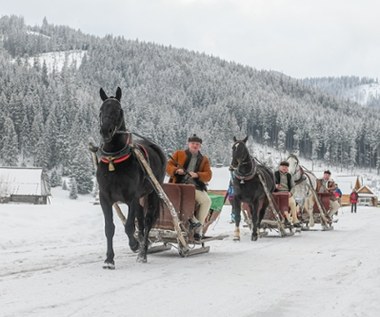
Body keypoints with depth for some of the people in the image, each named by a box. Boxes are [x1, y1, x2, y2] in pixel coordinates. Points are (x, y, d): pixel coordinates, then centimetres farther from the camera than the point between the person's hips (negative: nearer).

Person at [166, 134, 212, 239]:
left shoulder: (204, 159, 19)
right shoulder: (178, 154, 16)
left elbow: (208, 175, 9)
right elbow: (168, 166, 10)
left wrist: (197, 175, -11)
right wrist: (176, 170, -12)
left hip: (196, 186, 2)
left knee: (206, 201, -26)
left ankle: (198, 229, -15)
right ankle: (192, 220, -26)